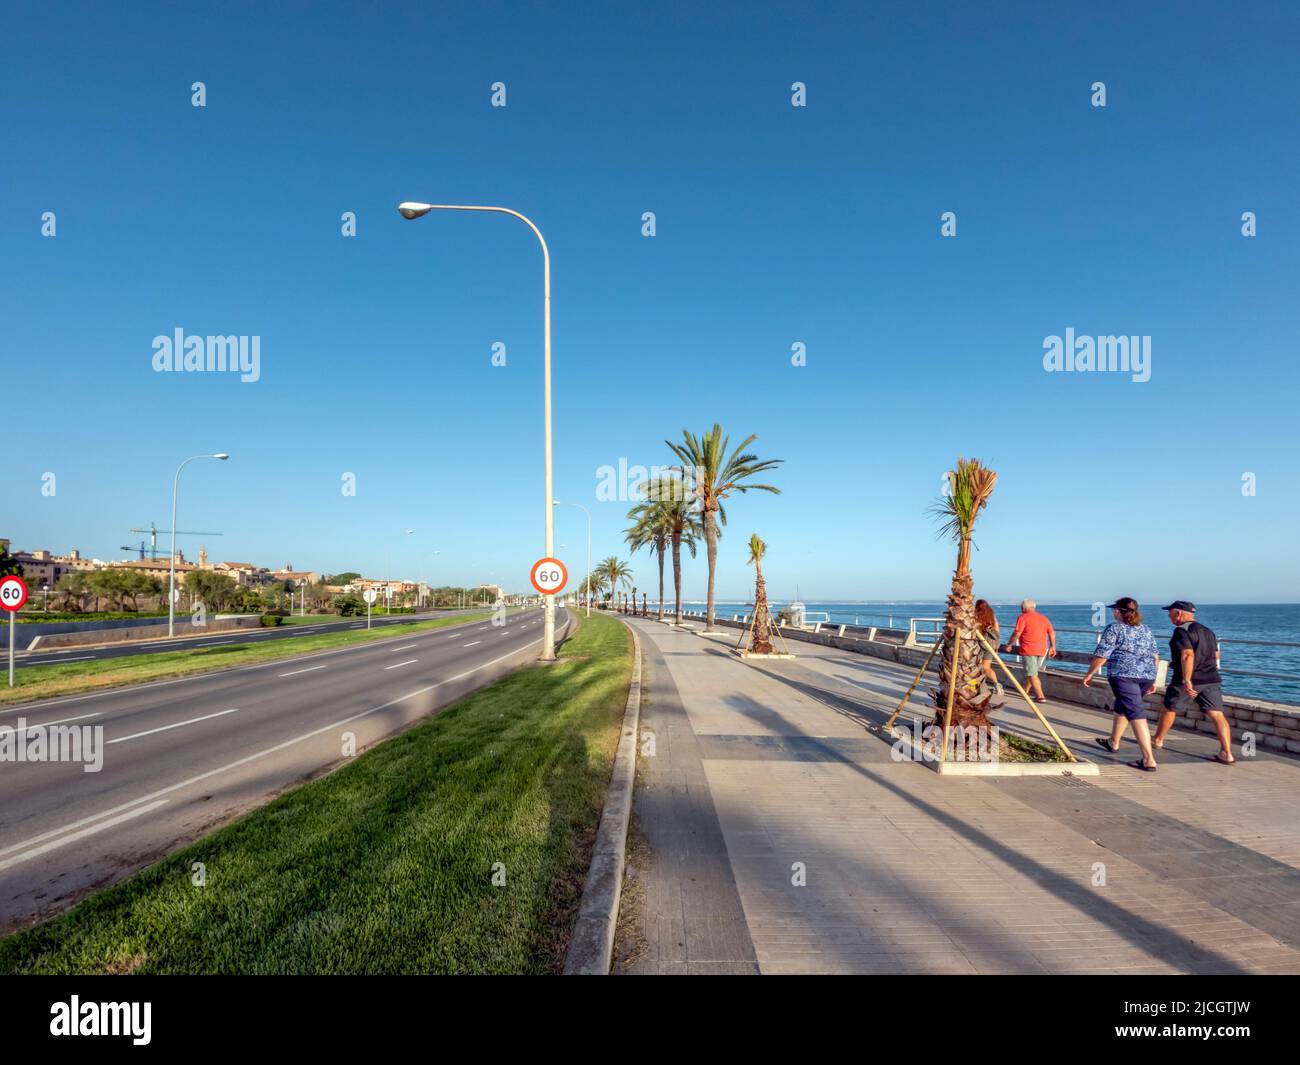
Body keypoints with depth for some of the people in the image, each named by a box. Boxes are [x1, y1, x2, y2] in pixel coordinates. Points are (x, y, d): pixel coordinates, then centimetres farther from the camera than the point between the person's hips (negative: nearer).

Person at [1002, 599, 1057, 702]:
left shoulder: (1023, 617, -6)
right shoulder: (1043, 618, 15)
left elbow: (1016, 634, -12)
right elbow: (1052, 633, 12)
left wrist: (1009, 645, -1)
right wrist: (1053, 647, 18)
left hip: (1029, 650, -7)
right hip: (1042, 650, 7)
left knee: (1032, 675, -3)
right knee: (1033, 672, 21)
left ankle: (1041, 697, -9)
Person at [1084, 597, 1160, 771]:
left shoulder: (1114, 629, -6)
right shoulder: (1146, 630, 16)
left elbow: (1101, 656, -8)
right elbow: (1155, 657, 18)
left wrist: (1090, 673, 4)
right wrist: (1152, 680, 25)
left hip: (1124, 675, -8)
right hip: (1147, 676, 8)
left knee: (1136, 715, -9)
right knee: (1121, 707, 24)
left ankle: (1149, 760, -14)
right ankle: (1113, 743, 40)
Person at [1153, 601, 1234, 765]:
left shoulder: (1181, 631, -13)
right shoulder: (1208, 631, 15)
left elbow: (1188, 654, -25)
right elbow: (1216, 655, 24)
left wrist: (1187, 680, -28)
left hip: (1186, 680, -6)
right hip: (1211, 679, 7)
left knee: (1170, 709, 12)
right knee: (1217, 715, 0)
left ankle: (1158, 740, 28)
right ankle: (1227, 754, -9)